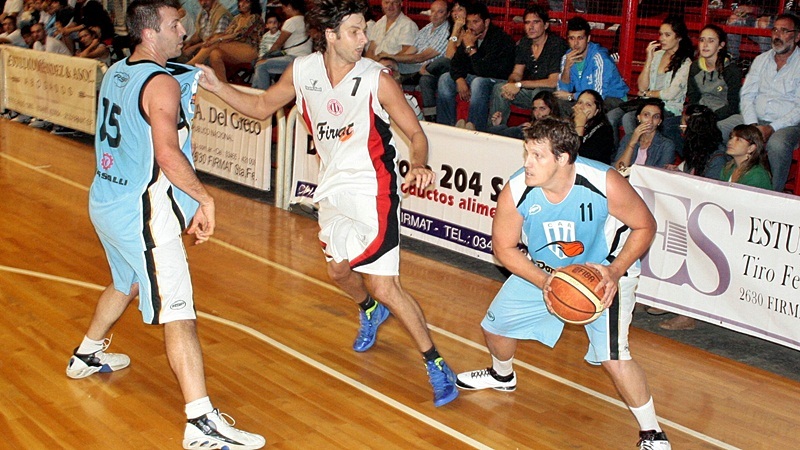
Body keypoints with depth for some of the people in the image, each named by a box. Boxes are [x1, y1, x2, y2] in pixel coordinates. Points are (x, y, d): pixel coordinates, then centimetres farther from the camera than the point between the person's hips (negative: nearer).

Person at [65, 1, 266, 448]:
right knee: (178, 312, -12)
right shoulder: (162, 84, -17)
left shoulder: (116, 72, 10)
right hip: (142, 214, -10)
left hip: (106, 204, 10)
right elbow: (169, 156, -26)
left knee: (126, 283, 33)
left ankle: (87, 355, 54)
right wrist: (205, 198, -15)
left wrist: (180, 109, 20)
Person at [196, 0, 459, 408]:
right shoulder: (302, 71, -4)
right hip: (333, 186, 6)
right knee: (338, 270, 22)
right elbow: (261, 107, 12)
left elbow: (415, 133, -13)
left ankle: (436, 366, 3)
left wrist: (418, 165, -33)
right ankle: (370, 312, 55)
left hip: (371, 190, -6)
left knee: (384, 287, -11)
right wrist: (216, 87, 1)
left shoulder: (376, 79, -17)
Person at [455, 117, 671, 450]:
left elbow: (645, 226, -15)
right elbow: (504, 247, -11)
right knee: (496, 325, 14)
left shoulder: (605, 183, -32)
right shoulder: (516, 192, -26)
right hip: (542, 270, 4)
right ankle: (502, 376, 51)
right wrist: (543, 282, -25)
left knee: (613, 357, -19)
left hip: (605, 270, -4)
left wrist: (615, 272, -28)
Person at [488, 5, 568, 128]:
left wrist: (519, 85, -22)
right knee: (499, 88, -11)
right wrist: (511, 84, -17)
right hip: (529, 91, 7)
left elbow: (553, 82, -23)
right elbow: (517, 73, 9)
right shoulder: (524, 43, 5)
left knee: (539, 93, -37)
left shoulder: (557, 44, -17)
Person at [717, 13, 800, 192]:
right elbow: (747, 95, 7)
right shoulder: (761, 60, 14)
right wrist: (752, 125, -11)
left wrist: (772, 128, -22)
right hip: (753, 119, 5)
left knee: (777, 145, -39)